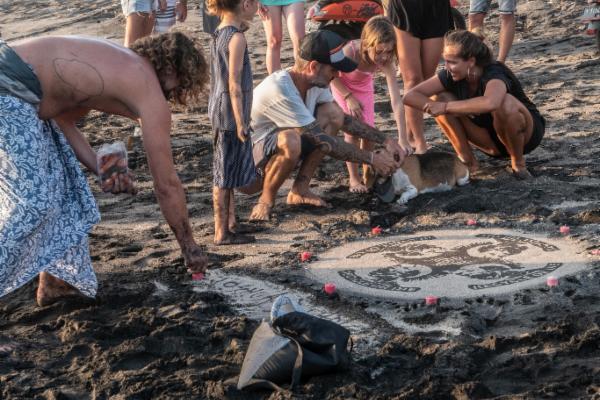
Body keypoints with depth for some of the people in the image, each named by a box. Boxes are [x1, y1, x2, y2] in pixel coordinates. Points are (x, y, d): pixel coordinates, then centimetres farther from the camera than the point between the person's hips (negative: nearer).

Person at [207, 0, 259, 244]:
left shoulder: (219, 33, 8)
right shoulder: (237, 38, -17)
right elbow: (234, 83, -19)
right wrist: (240, 121, -18)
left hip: (220, 111, 9)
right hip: (230, 114, -9)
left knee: (227, 172, 17)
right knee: (225, 173, -2)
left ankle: (229, 222, 28)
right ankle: (222, 233, 6)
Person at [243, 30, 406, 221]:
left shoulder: (314, 83, -4)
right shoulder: (280, 90, -30)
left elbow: (344, 119, 10)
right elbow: (324, 143, -27)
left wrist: (386, 140, 1)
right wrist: (372, 158, -20)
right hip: (245, 169, -8)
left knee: (333, 114, -7)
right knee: (290, 141, -40)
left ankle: (300, 190, -1)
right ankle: (266, 200, -12)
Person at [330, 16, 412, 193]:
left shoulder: (386, 62, -33)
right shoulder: (350, 51, -42)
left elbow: (397, 101, -36)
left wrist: (403, 139, -39)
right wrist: (349, 98, -20)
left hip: (364, 86, 2)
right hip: (341, 85, -2)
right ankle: (354, 179, 2)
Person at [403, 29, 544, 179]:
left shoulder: (494, 75, -32)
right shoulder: (451, 76, -14)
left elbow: (490, 103, -56)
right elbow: (410, 96, -19)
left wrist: (446, 107, -45)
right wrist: (436, 107, -36)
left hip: (527, 133, -5)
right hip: (491, 137, 5)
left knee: (505, 102, -39)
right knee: (440, 98, -14)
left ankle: (518, 161, -14)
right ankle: (467, 160, -6)